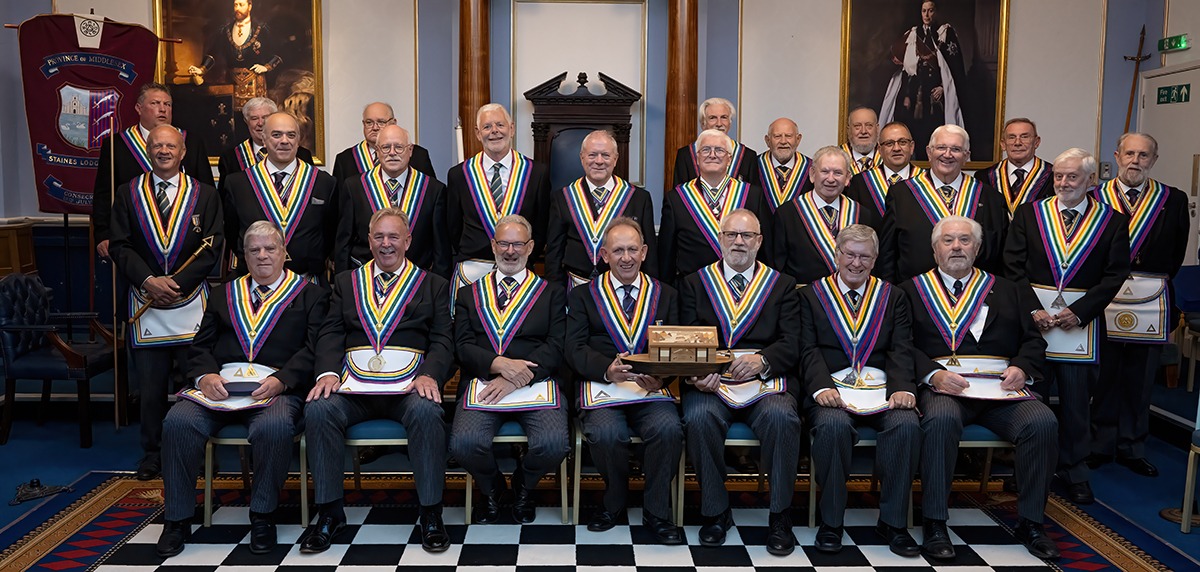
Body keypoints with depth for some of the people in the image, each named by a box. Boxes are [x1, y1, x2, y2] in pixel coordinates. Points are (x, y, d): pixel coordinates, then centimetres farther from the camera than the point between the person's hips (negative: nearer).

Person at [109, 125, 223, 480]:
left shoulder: (205, 195, 7)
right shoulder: (127, 194, 10)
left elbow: (212, 247, -1)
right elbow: (120, 246, 3)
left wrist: (178, 282, -11)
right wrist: (148, 280, -12)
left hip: (191, 302, -1)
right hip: (146, 303, 1)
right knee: (150, 387, 7)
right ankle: (152, 455, 19)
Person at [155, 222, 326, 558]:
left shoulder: (309, 296, 14)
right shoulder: (225, 294, 26)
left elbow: (313, 349, 0)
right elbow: (201, 345, 17)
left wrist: (280, 379, -16)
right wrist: (205, 376, -6)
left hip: (277, 389, -3)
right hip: (220, 386, 4)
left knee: (274, 427, -36)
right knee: (178, 422, -25)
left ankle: (262, 515, -13)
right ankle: (177, 518, -9)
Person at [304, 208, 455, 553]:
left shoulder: (433, 285, 17)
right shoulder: (346, 282, 22)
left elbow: (442, 340, 6)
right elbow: (330, 334, 11)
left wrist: (429, 375, -14)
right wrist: (328, 372, -9)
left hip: (409, 384, -2)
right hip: (353, 383, 2)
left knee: (427, 411, -34)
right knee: (318, 410, -27)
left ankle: (430, 513, -19)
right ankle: (330, 511, -12)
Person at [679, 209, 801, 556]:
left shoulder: (782, 285, 16)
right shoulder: (695, 283, 17)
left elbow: (791, 345, 4)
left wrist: (762, 360, -18)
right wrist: (697, 374, -15)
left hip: (765, 382, 0)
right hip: (710, 383, 0)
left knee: (782, 417, -32)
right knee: (699, 417, -31)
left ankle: (780, 517, -14)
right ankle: (716, 512, -10)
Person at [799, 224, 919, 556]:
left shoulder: (893, 298, 19)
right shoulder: (811, 295, 13)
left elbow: (901, 351, 6)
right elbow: (809, 350, 1)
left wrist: (903, 388, -14)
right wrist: (821, 388, -18)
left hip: (881, 389, 2)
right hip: (833, 390, -2)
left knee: (907, 424, -29)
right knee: (833, 424, -34)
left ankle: (892, 521, -11)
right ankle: (831, 522, -15)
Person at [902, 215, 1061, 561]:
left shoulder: (1006, 291, 24)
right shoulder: (913, 290, 14)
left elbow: (1033, 341, 16)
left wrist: (1021, 367, -6)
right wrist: (933, 374, -16)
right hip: (941, 384, -3)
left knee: (1042, 422, -25)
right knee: (942, 419, -36)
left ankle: (1030, 522, -8)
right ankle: (935, 523, -23)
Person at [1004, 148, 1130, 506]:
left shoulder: (1113, 221, 3)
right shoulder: (1028, 214, 5)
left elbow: (1114, 275, -2)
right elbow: (1014, 267, 1)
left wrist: (1077, 312, -12)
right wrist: (1032, 310, -10)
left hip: (1081, 320, 0)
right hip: (1032, 317, 1)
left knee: (1076, 399, 6)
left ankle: (1074, 471, 20)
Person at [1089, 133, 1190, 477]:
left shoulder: (1173, 201, 5)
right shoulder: (1093, 199, 1)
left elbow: (1176, 255, 7)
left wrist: (1154, 284, 2)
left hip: (1151, 307, 1)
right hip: (1103, 303, -1)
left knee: (1140, 383, 9)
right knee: (1103, 378, 6)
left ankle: (1132, 449, 21)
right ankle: (1100, 445, 18)